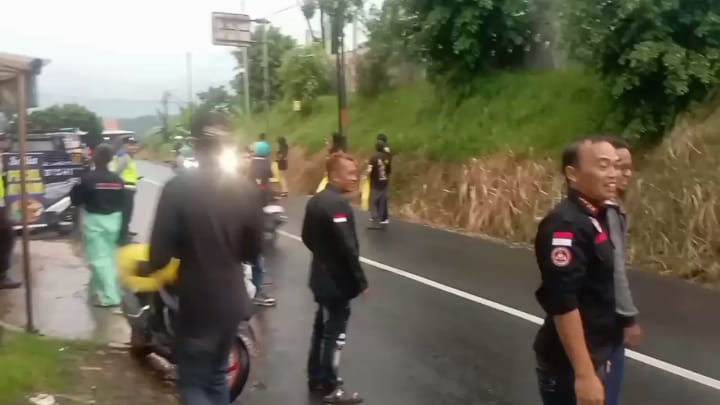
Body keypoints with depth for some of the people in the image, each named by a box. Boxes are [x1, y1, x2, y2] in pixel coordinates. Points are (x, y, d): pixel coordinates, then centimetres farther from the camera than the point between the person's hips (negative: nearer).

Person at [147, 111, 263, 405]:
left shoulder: (177, 189, -17)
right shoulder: (246, 190, -3)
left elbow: (161, 254, -16)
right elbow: (253, 252, 5)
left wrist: (148, 266, 5)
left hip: (197, 303, -5)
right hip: (232, 300, 5)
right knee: (216, 375, 23)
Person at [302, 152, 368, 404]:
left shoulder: (315, 201, 6)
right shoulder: (339, 204, -24)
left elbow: (307, 237, 15)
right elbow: (348, 248, -26)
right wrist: (361, 282, -18)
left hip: (321, 278, 9)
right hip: (338, 282, -9)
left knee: (321, 327, 20)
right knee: (334, 333, 2)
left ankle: (315, 378, 33)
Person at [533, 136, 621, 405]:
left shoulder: (598, 217, 7)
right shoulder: (566, 225, -23)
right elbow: (562, 304, -28)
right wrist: (584, 374, -28)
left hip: (598, 352, 9)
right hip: (570, 360, -9)